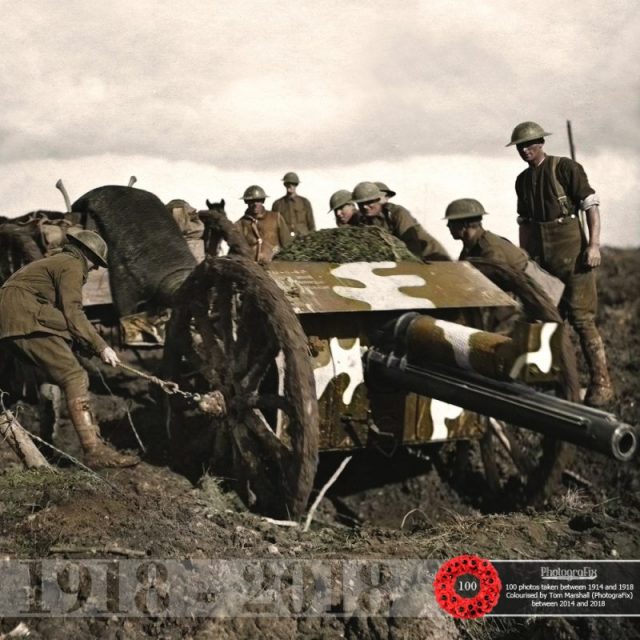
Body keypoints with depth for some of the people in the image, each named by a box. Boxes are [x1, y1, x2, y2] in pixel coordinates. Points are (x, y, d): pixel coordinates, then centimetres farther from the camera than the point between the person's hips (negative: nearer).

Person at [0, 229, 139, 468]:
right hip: (26, 320, -10)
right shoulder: (72, 266, -1)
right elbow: (73, 314, -11)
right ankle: (95, 451, -24)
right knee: (74, 377, -15)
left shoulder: (55, 261, 30)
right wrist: (100, 346, -9)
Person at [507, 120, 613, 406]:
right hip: (538, 255, 6)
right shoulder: (522, 180, 15)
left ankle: (601, 383, -2)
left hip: (570, 251, -6)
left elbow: (591, 205, -7)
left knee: (581, 318, -9)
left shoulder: (566, 168, -3)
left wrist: (594, 244, -16)